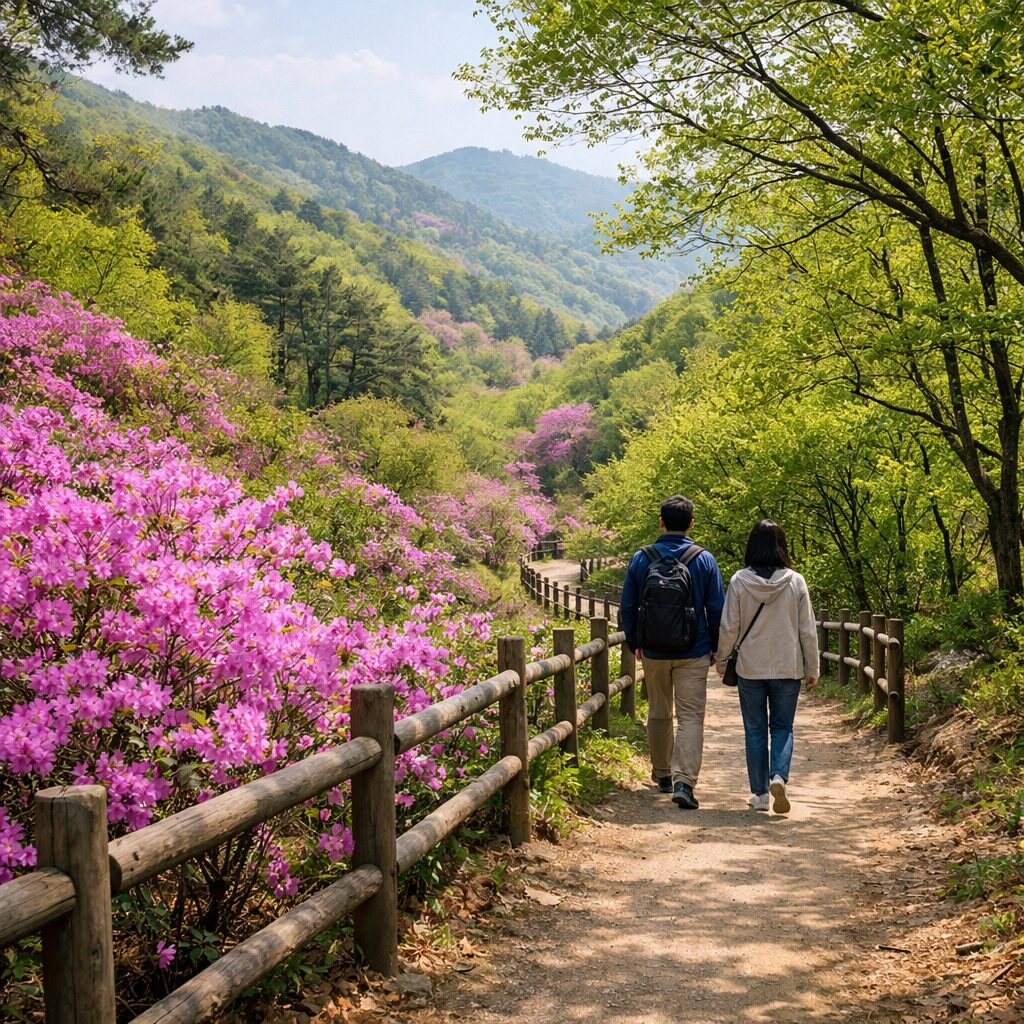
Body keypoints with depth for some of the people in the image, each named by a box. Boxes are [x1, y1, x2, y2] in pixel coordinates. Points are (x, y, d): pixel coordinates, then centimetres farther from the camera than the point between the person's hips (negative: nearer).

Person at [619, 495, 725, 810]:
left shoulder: (641, 559, -2)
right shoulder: (704, 560, -6)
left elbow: (627, 607, 4)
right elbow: (717, 609, -2)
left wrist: (634, 643, 18)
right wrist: (716, 648, 11)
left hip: (654, 653, 2)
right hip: (693, 654, -2)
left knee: (659, 714, 18)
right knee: (690, 716, -4)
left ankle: (662, 774, 30)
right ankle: (684, 781, -18)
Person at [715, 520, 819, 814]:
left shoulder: (740, 581, -9)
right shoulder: (795, 582, -7)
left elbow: (729, 627, -5)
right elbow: (807, 630, -2)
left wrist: (722, 660, 11)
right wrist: (812, 669, 8)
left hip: (750, 668, 0)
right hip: (788, 668, 0)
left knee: (755, 731, 11)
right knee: (782, 727, 12)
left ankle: (760, 793, 13)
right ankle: (779, 776, -11)